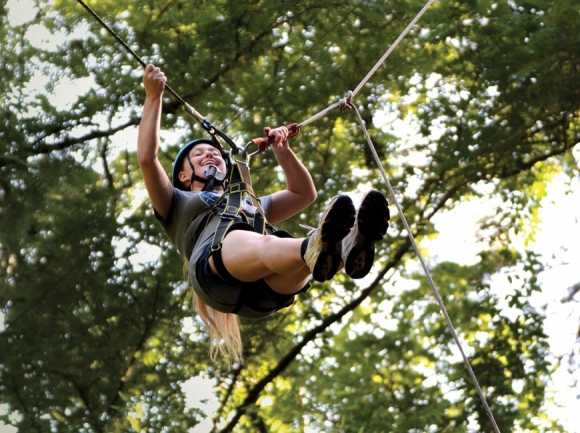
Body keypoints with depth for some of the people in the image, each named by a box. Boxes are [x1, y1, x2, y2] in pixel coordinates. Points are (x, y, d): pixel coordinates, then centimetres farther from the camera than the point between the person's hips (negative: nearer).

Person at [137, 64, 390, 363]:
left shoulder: (251, 205, 48)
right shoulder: (178, 205, 35)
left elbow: (304, 193, 46)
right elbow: (147, 158, 21)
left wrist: (282, 150, 36)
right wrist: (153, 96, 20)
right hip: (215, 269, -4)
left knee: (301, 260, -34)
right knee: (264, 245, -40)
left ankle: (347, 250, -69)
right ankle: (319, 248, -74)